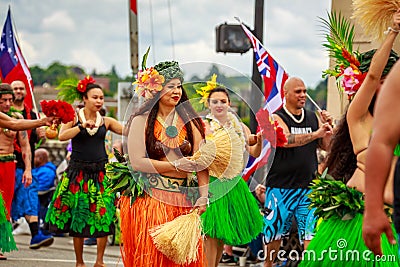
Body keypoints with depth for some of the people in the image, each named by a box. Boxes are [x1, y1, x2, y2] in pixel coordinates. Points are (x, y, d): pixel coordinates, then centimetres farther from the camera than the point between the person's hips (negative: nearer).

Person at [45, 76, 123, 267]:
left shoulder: (106, 122, 7)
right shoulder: (74, 118, 0)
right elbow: (62, 136, -16)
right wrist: (82, 126, -22)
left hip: (101, 172, 2)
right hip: (78, 172, -2)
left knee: (104, 215, -5)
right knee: (78, 216, 2)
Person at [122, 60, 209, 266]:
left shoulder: (189, 120, 7)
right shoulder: (142, 120, -3)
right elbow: (137, 162, -12)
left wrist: (203, 196, -14)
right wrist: (176, 165, -13)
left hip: (184, 200, 4)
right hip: (150, 197, -3)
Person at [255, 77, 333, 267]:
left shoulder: (313, 118, 11)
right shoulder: (276, 118, -4)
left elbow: (326, 146, 12)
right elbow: (286, 140, -22)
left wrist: (327, 127, -4)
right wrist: (315, 134, -28)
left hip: (308, 187, 3)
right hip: (280, 187, -3)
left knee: (311, 233, -7)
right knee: (275, 233, 8)